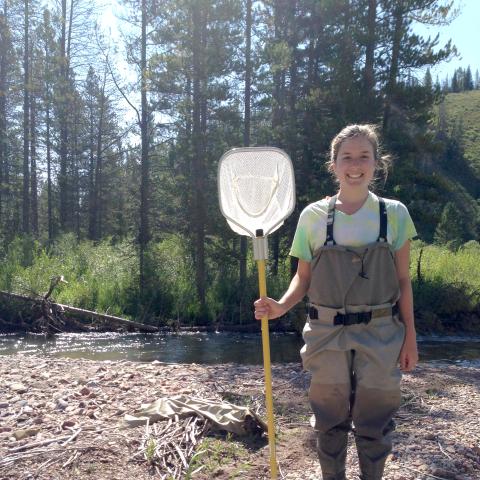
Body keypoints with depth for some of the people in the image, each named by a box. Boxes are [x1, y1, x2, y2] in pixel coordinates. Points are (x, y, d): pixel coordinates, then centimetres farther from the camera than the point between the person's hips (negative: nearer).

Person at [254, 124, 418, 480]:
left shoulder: (394, 214, -1)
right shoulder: (313, 216, -1)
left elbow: (403, 280, 3)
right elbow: (303, 277, 4)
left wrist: (410, 336, 1)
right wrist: (281, 306, -14)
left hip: (380, 335, 0)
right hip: (327, 334, 0)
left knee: (374, 423, 10)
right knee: (331, 420, 14)